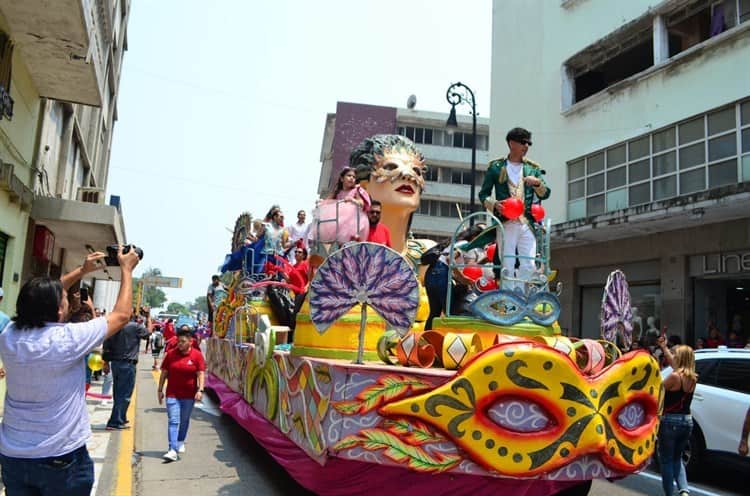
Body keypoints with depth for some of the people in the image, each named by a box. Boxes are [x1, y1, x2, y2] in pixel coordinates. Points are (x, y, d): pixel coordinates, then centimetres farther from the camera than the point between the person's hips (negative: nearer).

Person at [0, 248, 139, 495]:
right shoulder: (67, 339, -21)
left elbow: (39, 300, 14)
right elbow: (121, 315, -9)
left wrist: (82, 270, 16)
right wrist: (126, 269, 2)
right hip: (61, 458, -5)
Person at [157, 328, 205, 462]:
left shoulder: (197, 355, -4)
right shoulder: (171, 354, 0)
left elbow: (201, 374, -6)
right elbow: (164, 373, 6)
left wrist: (200, 390, -16)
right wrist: (160, 390, 6)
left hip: (189, 395, 0)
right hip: (172, 394, 0)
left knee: (184, 420, 15)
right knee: (173, 421, -8)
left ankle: (180, 442, 37)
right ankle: (173, 450, -13)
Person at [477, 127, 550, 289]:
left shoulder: (533, 168, 16)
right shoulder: (496, 167, 9)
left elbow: (545, 194, 12)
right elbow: (483, 194, 9)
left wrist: (538, 183, -9)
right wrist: (494, 204, -12)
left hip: (527, 223, 2)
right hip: (506, 223, -2)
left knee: (528, 266, -5)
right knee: (507, 266, -4)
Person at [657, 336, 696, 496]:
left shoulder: (674, 376, -17)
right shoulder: (693, 378, 5)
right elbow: (675, 363, 20)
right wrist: (664, 347, 29)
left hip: (670, 421, -6)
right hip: (687, 421, 6)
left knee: (666, 460, 8)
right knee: (677, 459, 21)